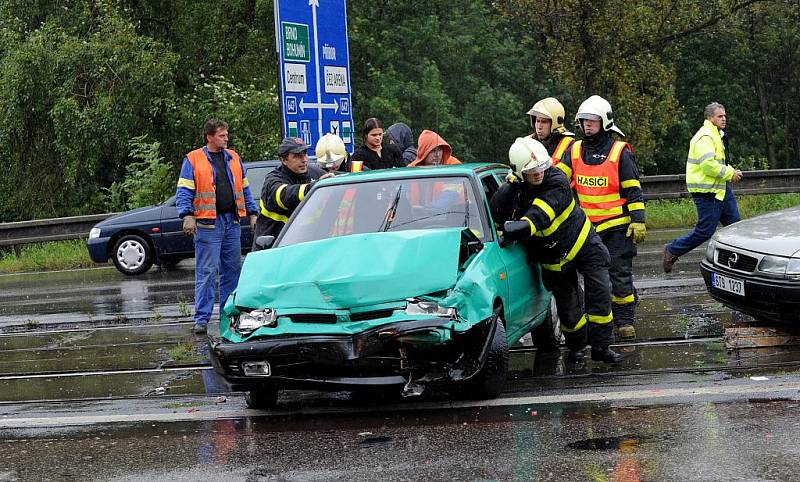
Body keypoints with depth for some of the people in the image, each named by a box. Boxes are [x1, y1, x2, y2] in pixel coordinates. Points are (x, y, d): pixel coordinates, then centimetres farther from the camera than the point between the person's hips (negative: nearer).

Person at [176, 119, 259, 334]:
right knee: (206, 272, -7)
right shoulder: (193, 160, 0)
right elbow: (183, 191, -5)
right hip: (207, 224, -5)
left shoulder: (234, 158, 15)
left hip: (232, 222, 5)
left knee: (232, 269, 9)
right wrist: (188, 216, -17)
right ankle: (201, 318, -6)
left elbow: (245, 189, 20)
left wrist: (252, 213, 14)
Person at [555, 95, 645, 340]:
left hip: (617, 226, -4)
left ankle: (624, 319, 7)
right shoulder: (575, 151, 7)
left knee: (620, 274, -2)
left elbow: (634, 190, -4)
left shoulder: (620, 152, -5)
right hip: (588, 226, 4)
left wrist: (638, 221, -10)